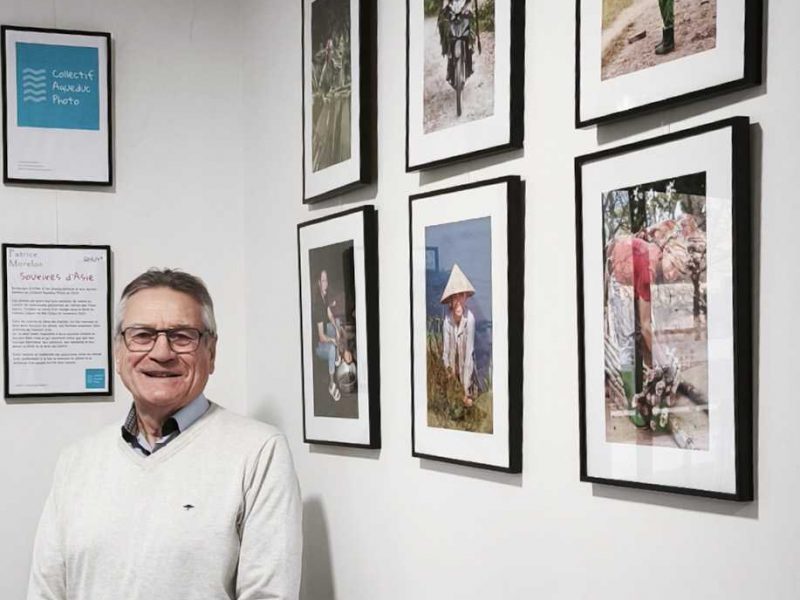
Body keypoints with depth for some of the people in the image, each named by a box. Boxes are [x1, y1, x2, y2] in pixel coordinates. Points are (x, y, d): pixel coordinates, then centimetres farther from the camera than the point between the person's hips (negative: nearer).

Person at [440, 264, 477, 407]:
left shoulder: (470, 319, -28)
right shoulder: (447, 320, -21)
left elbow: (469, 352, -24)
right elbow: (445, 352, -12)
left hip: (466, 366, -2)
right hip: (452, 366, 2)